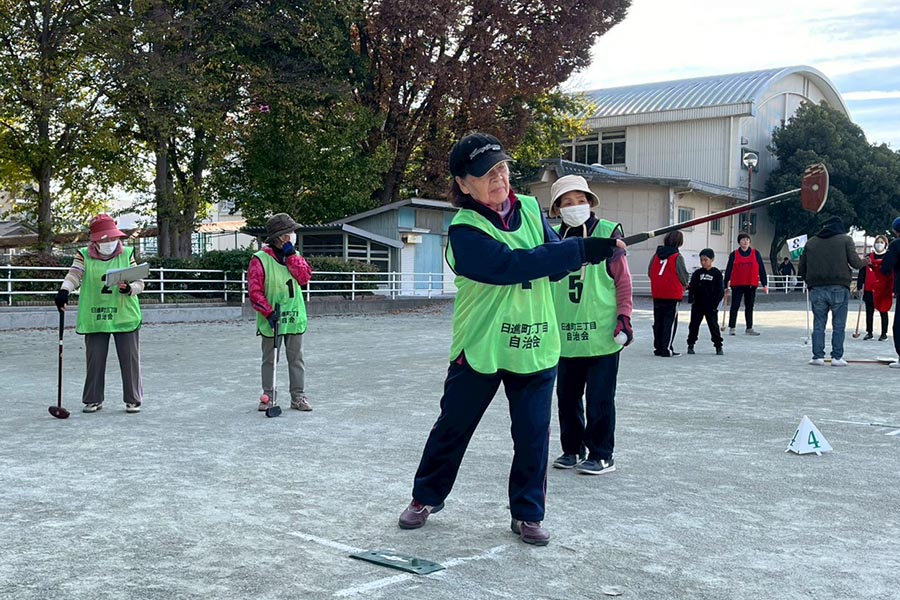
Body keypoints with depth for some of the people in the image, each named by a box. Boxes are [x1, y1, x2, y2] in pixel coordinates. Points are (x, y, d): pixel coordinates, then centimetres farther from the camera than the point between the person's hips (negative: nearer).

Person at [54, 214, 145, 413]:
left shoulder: (127, 254, 4)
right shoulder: (84, 256, 3)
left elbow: (139, 282, 2)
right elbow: (74, 275, -11)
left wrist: (129, 288, -20)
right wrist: (64, 290, -31)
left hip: (125, 317, 0)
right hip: (94, 318, 0)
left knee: (130, 359, 3)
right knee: (94, 360, 6)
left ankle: (133, 399, 15)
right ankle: (93, 399, 21)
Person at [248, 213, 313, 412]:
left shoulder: (294, 255, 8)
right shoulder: (260, 259, -10)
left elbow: (305, 277, -7)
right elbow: (254, 291, -12)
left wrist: (291, 256, -12)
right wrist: (268, 312, -19)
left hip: (294, 317, 4)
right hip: (271, 320, -4)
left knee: (296, 358, 6)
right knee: (269, 359, 8)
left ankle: (298, 396, 12)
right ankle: (268, 396, 18)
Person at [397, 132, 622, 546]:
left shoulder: (531, 209, 3)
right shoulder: (464, 230, -15)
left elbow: (553, 265, 1)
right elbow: (509, 264, -29)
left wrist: (580, 250, -23)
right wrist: (581, 249, -32)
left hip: (536, 345, 4)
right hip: (480, 345, -3)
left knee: (533, 434, 6)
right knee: (452, 426, 11)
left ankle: (527, 514, 22)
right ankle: (427, 496, 32)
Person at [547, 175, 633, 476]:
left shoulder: (608, 233, -4)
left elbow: (623, 280, -2)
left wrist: (624, 316, -8)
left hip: (602, 335, -4)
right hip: (566, 336, 4)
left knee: (599, 399, 2)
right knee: (566, 396, 12)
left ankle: (601, 455, 14)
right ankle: (572, 449, 28)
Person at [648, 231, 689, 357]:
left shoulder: (656, 255, 5)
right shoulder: (677, 257, -10)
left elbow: (650, 272, 10)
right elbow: (683, 276, -7)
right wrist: (685, 284, 15)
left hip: (657, 294, 5)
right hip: (672, 294, -5)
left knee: (658, 321, 12)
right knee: (670, 321, 1)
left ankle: (657, 348, 16)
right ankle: (667, 349, -1)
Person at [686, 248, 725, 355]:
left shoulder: (717, 273, -2)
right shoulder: (697, 273, 4)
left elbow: (720, 290, -3)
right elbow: (693, 287, -1)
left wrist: (715, 303, -10)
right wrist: (689, 287, -25)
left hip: (711, 306, -3)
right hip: (697, 305, 3)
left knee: (714, 325, 1)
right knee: (694, 325, 7)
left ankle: (718, 346, 9)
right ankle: (690, 345, 16)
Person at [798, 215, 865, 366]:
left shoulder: (811, 242, 13)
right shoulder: (845, 239, 3)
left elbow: (802, 267, 13)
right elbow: (855, 262, -4)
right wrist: (863, 263, 17)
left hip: (816, 289, 3)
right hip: (839, 288, -2)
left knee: (818, 324, 8)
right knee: (839, 324, 4)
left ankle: (818, 356, 5)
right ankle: (837, 357, 3)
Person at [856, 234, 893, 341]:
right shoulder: (869, 257, 7)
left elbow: (892, 275, -3)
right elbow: (862, 272, 7)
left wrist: (893, 290, -9)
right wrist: (859, 286, 2)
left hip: (883, 290, -3)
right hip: (869, 289, 3)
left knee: (883, 311, 5)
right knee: (869, 312, 8)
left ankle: (884, 334, 12)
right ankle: (869, 333, 17)